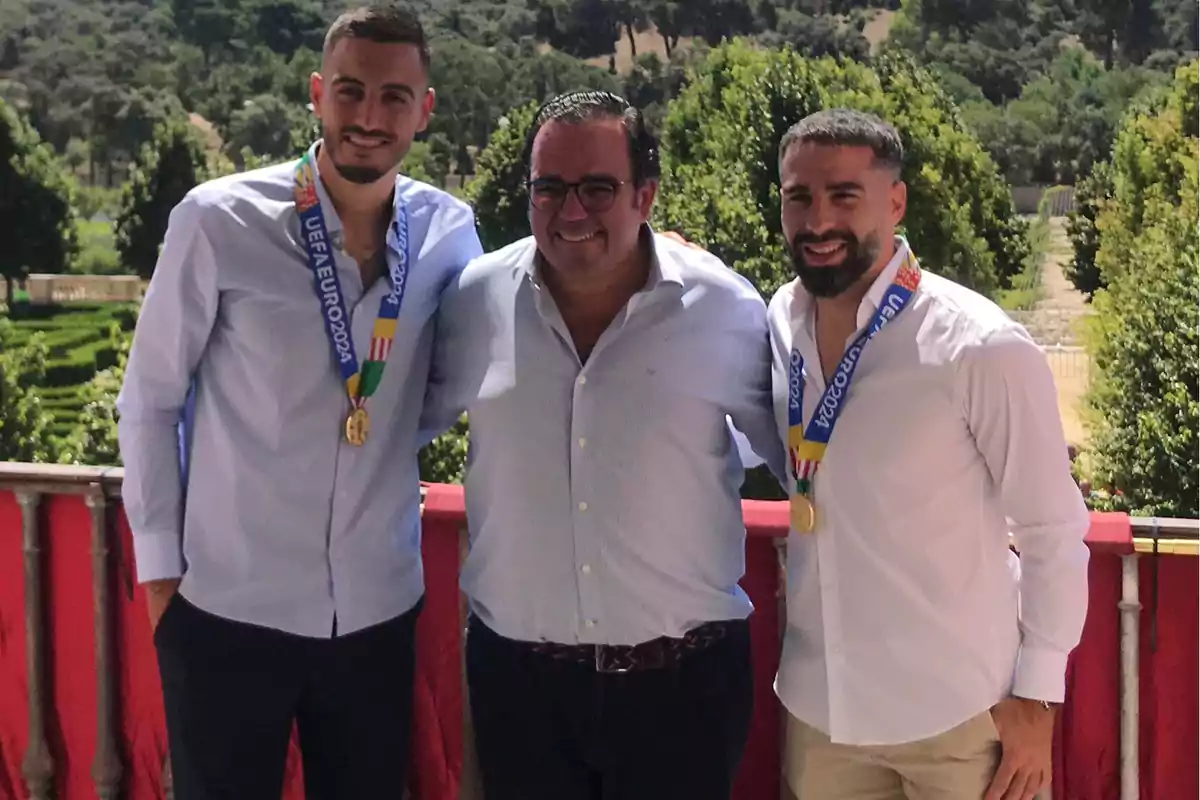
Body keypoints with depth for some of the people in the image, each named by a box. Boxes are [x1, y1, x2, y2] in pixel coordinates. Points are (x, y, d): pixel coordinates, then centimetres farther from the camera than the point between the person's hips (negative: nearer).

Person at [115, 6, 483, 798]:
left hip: (381, 609, 3)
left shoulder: (449, 232, -3)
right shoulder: (219, 221, -12)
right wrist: (158, 560, -2)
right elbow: (149, 399, -3)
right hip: (229, 608, -2)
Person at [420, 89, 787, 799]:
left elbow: (798, 454, 5)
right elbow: (410, 419, 14)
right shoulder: (476, 299, -3)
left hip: (683, 679, -1)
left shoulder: (727, 309, -7)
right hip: (516, 674, 2)